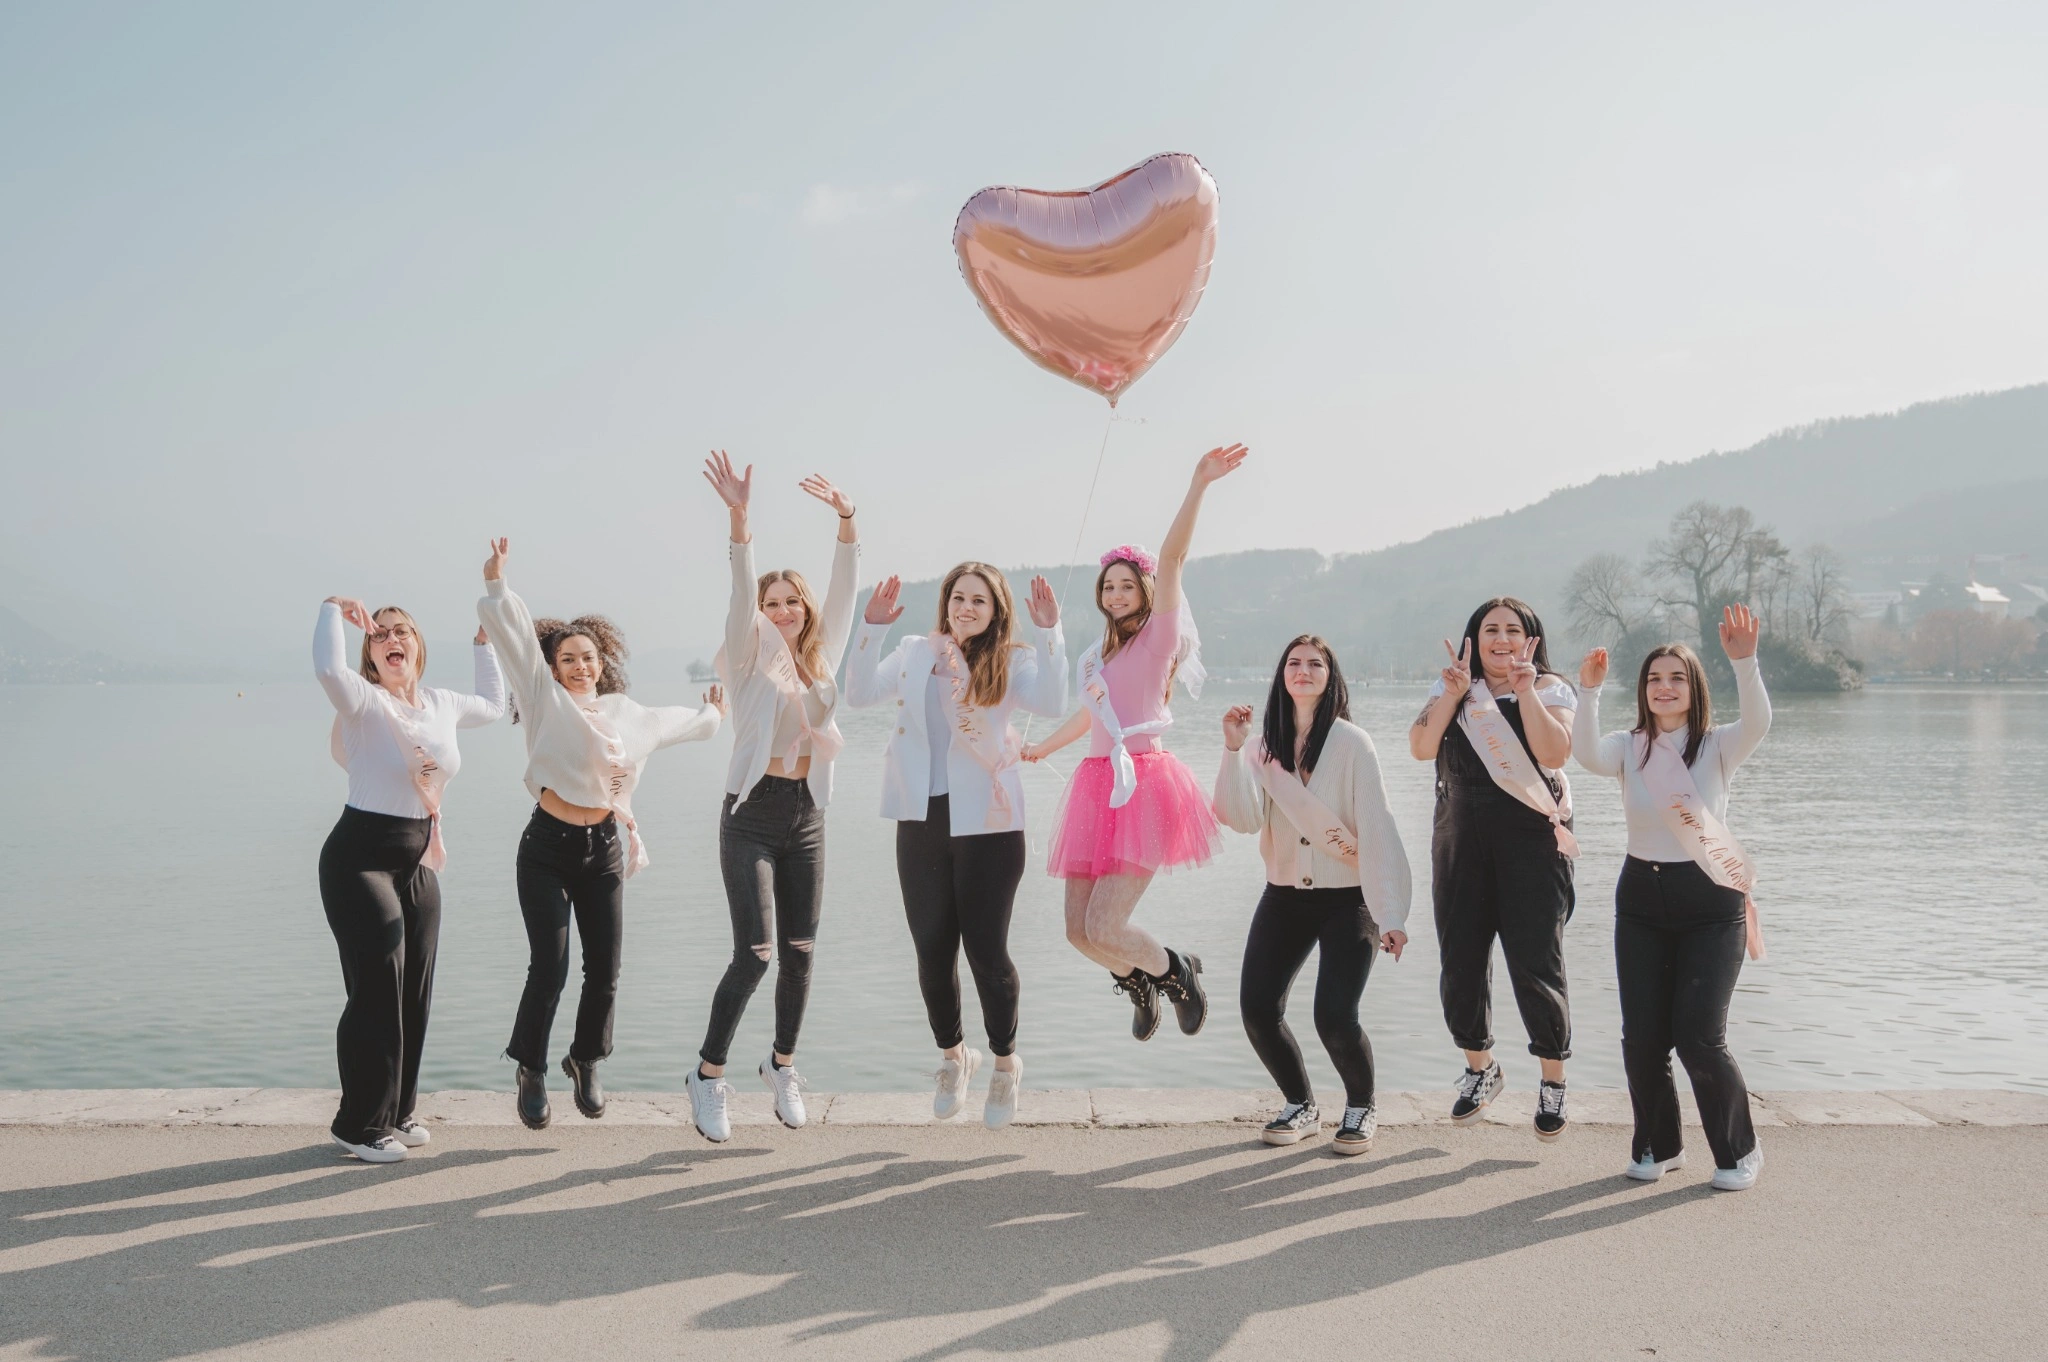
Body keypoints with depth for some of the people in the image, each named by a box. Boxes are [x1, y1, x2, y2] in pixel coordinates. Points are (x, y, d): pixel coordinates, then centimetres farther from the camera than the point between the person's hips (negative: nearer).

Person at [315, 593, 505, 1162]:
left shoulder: (442, 704, 9)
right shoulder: (365, 702, -11)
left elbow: (492, 704, 30)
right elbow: (328, 668, -34)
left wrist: (485, 643, 30)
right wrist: (334, 608, -22)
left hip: (417, 864, 7)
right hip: (362, 860, -7)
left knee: (414, 995, 11)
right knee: (378, 992, -7)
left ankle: (397, 1112, 24)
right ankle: (360, 1125, 4)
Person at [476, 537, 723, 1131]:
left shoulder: (625, 712, 11)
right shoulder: (546, 701, -1)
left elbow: (672, 722, 33)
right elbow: (514, 634, -10)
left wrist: (711, 716, 48)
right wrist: (495, 580, -20)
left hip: (604, 849, 4)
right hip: (548, 848, -4)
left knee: (604, 971, 5)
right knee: (549, 970, -9)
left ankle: (585, 1064, 29)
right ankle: (531, 1072, 11)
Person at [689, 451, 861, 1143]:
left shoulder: (823, 657, 10)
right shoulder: (751, 658, -3)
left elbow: (843, 591, 1)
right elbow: (741, 590, -18)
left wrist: (847, 521, -12)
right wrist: (738, 518, -33)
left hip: (805, 814, 5)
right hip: (753, 812, -5)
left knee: (799, 951, 8)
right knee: (754, 952, -12)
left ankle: (782, 1066, 27)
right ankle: (708, 1073, 3)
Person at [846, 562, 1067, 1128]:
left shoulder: (1013, 661, -1)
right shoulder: (916, 652, 8)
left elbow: (1053, 704, -17)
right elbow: (859, 694, 0)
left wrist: (1049, 633, -23)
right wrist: (872, 629, -9)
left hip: (987, 824, -3)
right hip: (921, 821, 3)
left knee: (986, 949, 0)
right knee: (932, 950, 9)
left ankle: (1005, 1062, 23)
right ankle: (952, 1055, 32)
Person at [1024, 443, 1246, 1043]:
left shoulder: (1158, 635, 0)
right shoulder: (1101, 653, 19)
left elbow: (1172, 557, -16)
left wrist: (1198, 485, -27)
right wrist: (1040, 748, 52)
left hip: (1144, 783, -7)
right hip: (1098, 786, 7)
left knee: (1104, 927, -16)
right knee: (1079, 930, 3)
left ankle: (1177, 972, 14)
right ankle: (1137, 984, 34)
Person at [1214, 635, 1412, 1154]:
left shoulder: (1351, 743, -10)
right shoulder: (1266, 744, 3)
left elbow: (1378, 829, -13)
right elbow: (1243, 818, -10)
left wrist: (1391, 915, -19)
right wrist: (1233, 750, -20)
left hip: (1347, 898, -4)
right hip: (1285, 897, 4)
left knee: (1334, 1016, -16)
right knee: (1257, 1008, -5)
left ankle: (1361, 1108, 14)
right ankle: (1300, 1106, 21)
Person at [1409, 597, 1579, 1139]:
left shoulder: (1551, 689, 4)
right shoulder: (1451, 689, 12)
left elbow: (1554, 753, -14)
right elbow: (1421, 747, -3)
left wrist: (1525, 691, -15)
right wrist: (1453, 694, -10)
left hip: (1532, 840, -3)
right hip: (1461, 844, 3)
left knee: (1536, 965, -7)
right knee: (1460, 962, 6)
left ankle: (1553, 1079, 11)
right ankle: (1480, 1069, 26)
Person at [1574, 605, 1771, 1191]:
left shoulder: (1718, 746, -2)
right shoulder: (1629, 748, 2)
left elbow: (1758, 722, -24)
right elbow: (1587, 754, -20)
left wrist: (1744, 661, -39)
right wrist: (1588, 691, -34)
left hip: (1710, 903, -3)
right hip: (1642, 899, 3)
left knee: (1699, 1037, -8)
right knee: (1642, 1037, 3)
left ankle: (1739, 1150, 15)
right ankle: (1658, 1145, 25)